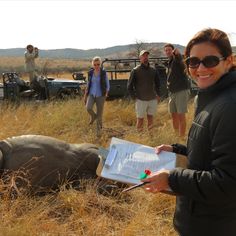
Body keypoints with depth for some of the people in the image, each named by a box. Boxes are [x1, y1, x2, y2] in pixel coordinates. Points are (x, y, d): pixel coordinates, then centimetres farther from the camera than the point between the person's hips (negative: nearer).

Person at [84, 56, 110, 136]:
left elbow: (107, 85, 0)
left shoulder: (104, 73, -7)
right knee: (88, 108, -25)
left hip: (100, 96, -2)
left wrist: (106, 93, -15)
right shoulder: (90, 72, 1)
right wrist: (85, 95, 11)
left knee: (99, 114, 0)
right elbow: (88, 84, 11)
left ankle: (98, 130, 19)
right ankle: (93, 116, 10)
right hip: (91, 94, 2)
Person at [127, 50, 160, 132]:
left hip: (153, 99, 4)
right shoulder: (135, 70, -4)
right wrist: (134, 97, -6)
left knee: (150, 119, 10)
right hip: (141, 100, -4)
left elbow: (157, 83, 19)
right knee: (140, 119, 2)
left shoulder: (153, 70, 7)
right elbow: (129, 86, -2)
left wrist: (158, 94, 9)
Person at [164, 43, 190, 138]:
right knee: (174, 115, 11)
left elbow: (180, 60, -34)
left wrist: (177, 54, -56)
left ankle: (182, 137, -5)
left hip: (181, 91, -8)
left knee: (181, 116, -8)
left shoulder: (177, 59, -8)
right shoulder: (168, 63, 17)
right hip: (172, 92, 8)